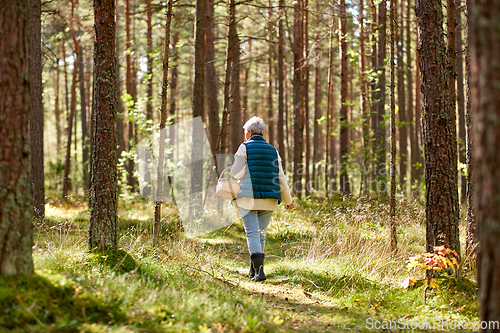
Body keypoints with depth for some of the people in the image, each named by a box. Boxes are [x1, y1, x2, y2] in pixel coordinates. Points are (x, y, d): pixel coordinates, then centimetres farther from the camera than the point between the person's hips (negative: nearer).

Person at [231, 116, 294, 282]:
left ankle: (259, 270, -21)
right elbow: (281, 178, 12)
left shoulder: (245, 148, -2)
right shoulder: (273, 151, 12)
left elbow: (236, 173, -7)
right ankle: (253, 270, 21)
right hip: (269, 200, 4)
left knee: (252, 233, -6)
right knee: (261, 233, 13)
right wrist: (288, 200, 21)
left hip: (248, 198, -4)